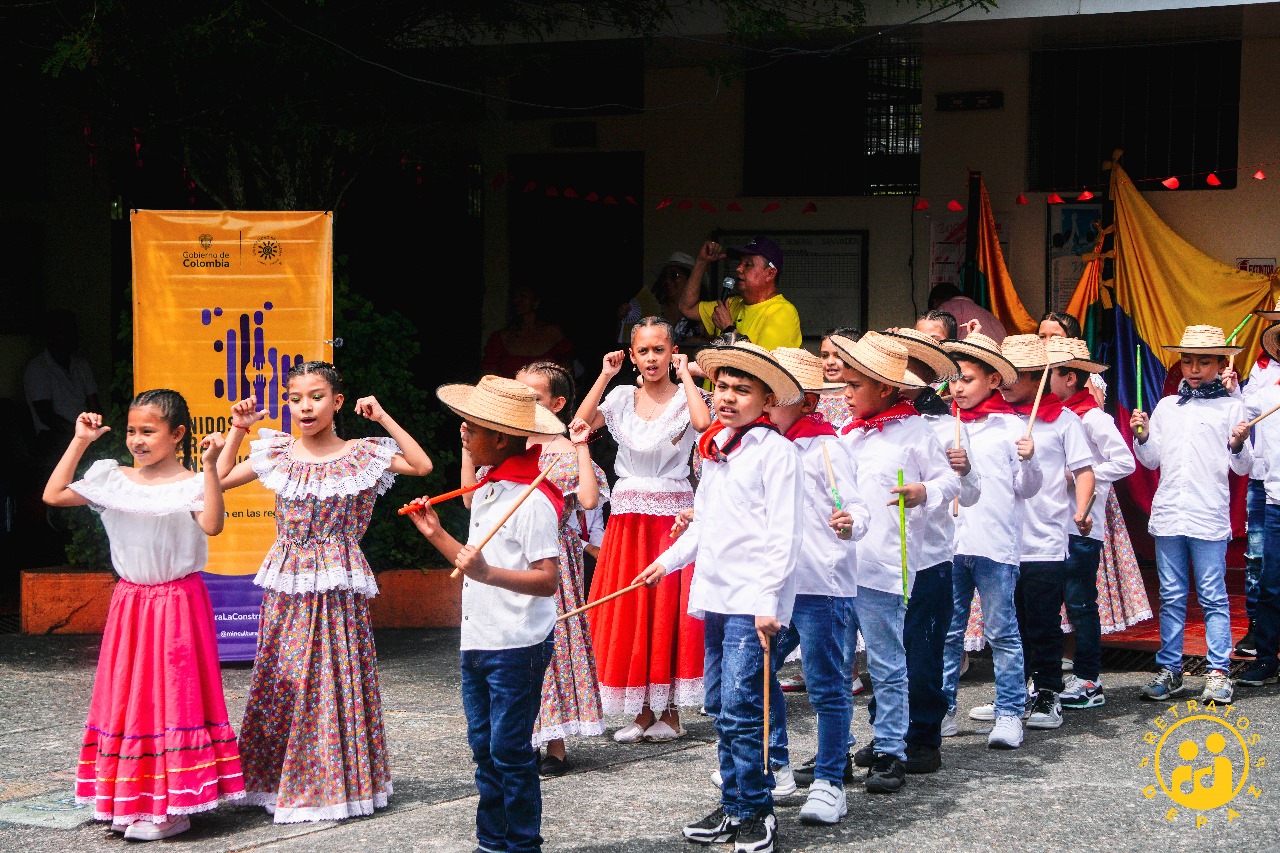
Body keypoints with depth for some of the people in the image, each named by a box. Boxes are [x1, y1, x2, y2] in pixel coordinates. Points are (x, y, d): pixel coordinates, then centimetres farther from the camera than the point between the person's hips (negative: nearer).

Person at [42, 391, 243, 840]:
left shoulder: (190, 484, -9)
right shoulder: (114, 480, 5)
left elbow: (212, 524, -27)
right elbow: (54, 495, 7)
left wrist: (210, 467, -31)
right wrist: (79, 442, 4)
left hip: (178, 603, -5)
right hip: (130, 602, 5)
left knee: (173, 697, -2)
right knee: (127, 695, 8)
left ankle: (174, 807, 3)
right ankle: (129, 799, 17)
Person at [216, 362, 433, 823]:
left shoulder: (361, 454, -2)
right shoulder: (276, 453, 6)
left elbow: (422, 466, -11)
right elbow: (220, 480, 11)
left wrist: (384, 419, -11)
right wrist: (237, 431, 5)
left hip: (337, 587, -3)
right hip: (286, 586, 3)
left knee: (335, 679, -1)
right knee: (281, 681, 6)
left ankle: (337, 782, 11)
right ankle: (279, 781, 18)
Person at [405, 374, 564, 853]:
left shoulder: (533, 501, -17)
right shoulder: (485, 491, 13)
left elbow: (548, 580, -23)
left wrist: (488, 573, -34)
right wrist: (436, 535, 15)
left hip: (516, 648, -9)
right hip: (477, 643, 9)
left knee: (510, 751, -2)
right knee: (484, 747, 15)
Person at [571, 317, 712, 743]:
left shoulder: (684, 396, -2)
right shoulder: (622, 397, 8)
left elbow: (703, 423, -25)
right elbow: (580, 424, -6)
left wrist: (685, 375, -14)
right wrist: (605, 375, -4)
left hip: (672, 513, -4)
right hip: (628, 517, 4)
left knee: (669, 609, -1)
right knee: (628, 612, 4)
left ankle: (670, 712, 9)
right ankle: (643, 711, 13)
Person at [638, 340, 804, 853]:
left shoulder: (775, 451, -9)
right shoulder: (714, 450, 15)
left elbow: (784, 534, -14)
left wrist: (768, 601, -19)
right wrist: (668, 560, 23)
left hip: (753, 600, -8)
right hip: (715, 595, 8)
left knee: (740, 708, -11)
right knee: (720, 707, 11)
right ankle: (733, 806, 21)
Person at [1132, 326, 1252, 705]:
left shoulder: (1230, 406, 4)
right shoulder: (1166, 406, 15)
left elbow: (1242, 467, 2)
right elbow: (1151, 461, 19)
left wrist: (1239, 445, -18)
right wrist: (1142, 436, 1)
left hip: (1209, 516, -4)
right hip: (1167, 514, 4)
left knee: (1213, 597, -3)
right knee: (1171, 598, 7)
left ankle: (1218, 673, 1)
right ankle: (1169, 672, 12)